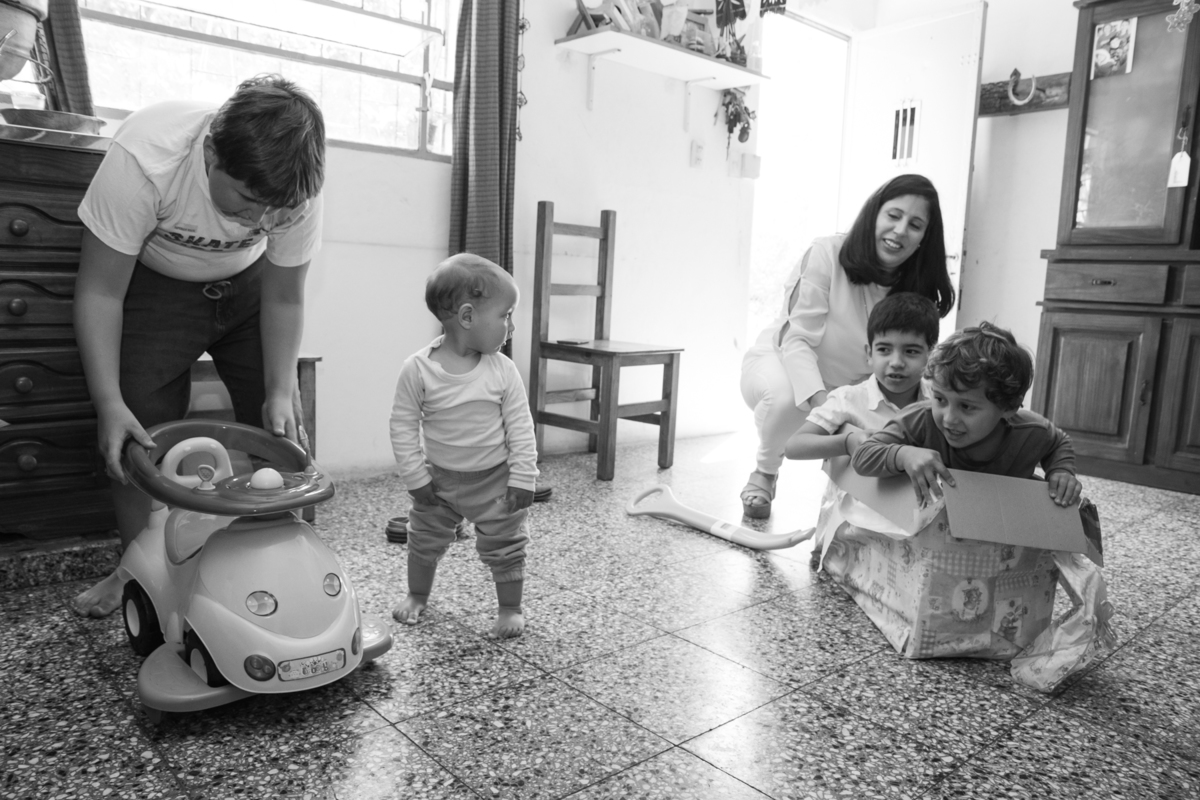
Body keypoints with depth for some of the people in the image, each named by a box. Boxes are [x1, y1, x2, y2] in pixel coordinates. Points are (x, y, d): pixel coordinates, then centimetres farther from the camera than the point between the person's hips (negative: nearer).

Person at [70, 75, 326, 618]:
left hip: (247, 284, 2)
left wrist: (279, 393, -19)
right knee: (139, 431, -11)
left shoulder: (297, 188, -29)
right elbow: (101, 290, -27)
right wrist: (109, 402, -32)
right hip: (154, 284, -2)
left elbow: (283, 296, -15)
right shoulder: (142, 159, -37)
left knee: (276, 426, -4)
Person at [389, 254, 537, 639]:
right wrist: (416, 477, -9)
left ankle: (510, 609, 27)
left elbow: (520, 428, -9)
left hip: (495, 479, 0)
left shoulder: (503, 370, -15)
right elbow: (403, 425, -10)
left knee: (504, 546, 7)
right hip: (440, 479, 1)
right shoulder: (417, 368, -18)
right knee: (425, 540, 18)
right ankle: (417, 596, 42)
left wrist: (522, 479, -10)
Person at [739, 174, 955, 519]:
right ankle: (764, 474, -7)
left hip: (851, 389, 4)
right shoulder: (827, 254, -23)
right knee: (784, 395, -39)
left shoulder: (919, 290, -8)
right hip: (780, 362, -4)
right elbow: (799, 340, -26)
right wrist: (820, 401, -41)